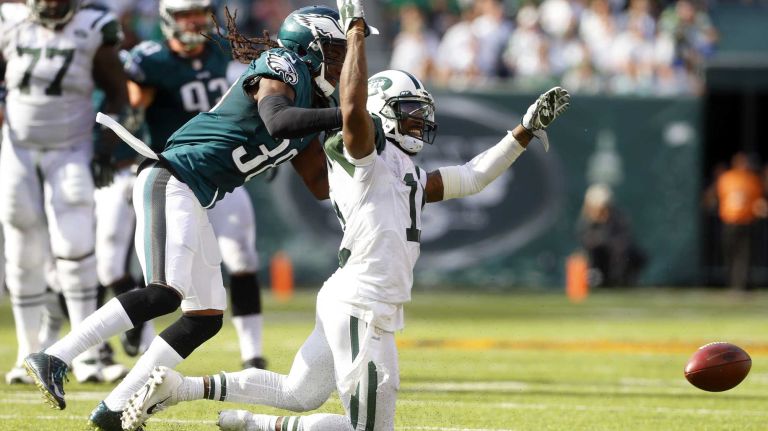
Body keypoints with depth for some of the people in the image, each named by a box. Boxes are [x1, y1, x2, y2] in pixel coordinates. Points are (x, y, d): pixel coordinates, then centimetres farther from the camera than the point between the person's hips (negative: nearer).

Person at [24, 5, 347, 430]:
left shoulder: (309, 103, 22)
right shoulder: (281, 66, -5)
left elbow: (322, 184, 23)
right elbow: (277, 122, -26)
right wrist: (345, 116, -29)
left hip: (195, 203, 10)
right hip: (171, 182, -10)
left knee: (206, 317, 6)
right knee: (165, 294, -25)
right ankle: (54, 358, -26)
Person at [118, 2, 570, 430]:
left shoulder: (412, 178, 20)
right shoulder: (370, 155, -9)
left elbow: (473, 178, 26)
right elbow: (354, 111, -29)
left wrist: (528, 129, 23)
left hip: (343, 300, 10)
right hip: (363, 309, -10)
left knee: (297, 395, 21)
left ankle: (177, 387, 19)